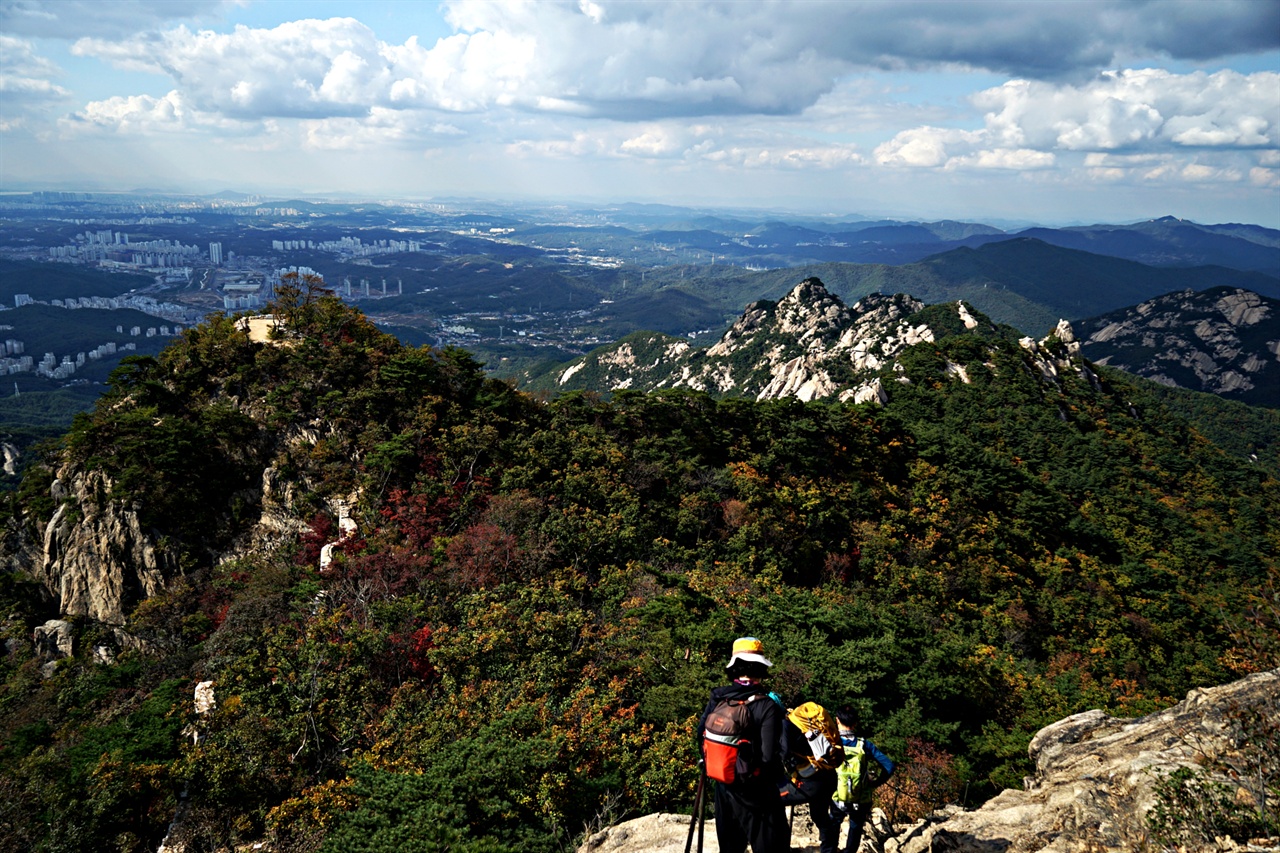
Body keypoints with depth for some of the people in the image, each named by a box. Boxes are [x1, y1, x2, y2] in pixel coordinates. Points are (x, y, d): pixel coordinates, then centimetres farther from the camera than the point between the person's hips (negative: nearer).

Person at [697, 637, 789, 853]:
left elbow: (701, 735, 3)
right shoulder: (766, 706, -21)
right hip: (756, 792, -5)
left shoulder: (717, 697, -6)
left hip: (724, 787, 5)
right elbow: (769, 757, -22)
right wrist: (778, 778, -1)